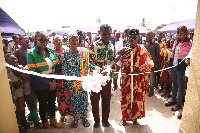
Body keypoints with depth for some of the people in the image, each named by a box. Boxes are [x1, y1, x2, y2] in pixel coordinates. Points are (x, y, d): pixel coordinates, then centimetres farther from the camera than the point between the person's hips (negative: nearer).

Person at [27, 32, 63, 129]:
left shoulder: (51, 51, 2)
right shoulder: (31, 54, -12)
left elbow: (57, 65, 3)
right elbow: (33, 72, -17)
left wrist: (54, 80, -8)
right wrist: (49, 82, -19)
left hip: (52, 83, 4)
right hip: (40, 85, -4)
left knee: (52, 102, 19)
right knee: (43, 104, 15)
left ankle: (53, 120, 42)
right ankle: (45, 123, 38)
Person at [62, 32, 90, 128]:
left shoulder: (82, 52, 2)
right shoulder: (66, 53, -1)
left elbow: (85, 65, 6)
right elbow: (64, 68, -1)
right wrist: (71, 77, -12)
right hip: (72, 81, 0)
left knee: (83, 98, 6)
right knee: (74, 99, 9)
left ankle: (84, 117, 25)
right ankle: (75, 118, 27)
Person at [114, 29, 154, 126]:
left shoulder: (142, 49, 1)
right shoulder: (124, 50, 1)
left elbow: (149, 63, -1)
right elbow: (115, 61, -7)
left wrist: (138, 70, -10)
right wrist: (120, 54, -25)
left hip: (138, 79, 0)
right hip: (126, 78, 0)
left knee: (137, 98, 8)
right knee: (125, 97, 7)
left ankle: (135, 118, 28)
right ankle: (124, 118, 28)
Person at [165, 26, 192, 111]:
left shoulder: (189, 43, -7)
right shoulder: (176, 42, 13)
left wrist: (186, 68, -16)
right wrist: (170, 63, 13)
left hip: (181, 67, -7)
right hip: (174, 66, 7)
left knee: (180, 86, 4)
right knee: (174, 84, 17)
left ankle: (179, 103, 18)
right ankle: (173, 100, 32)